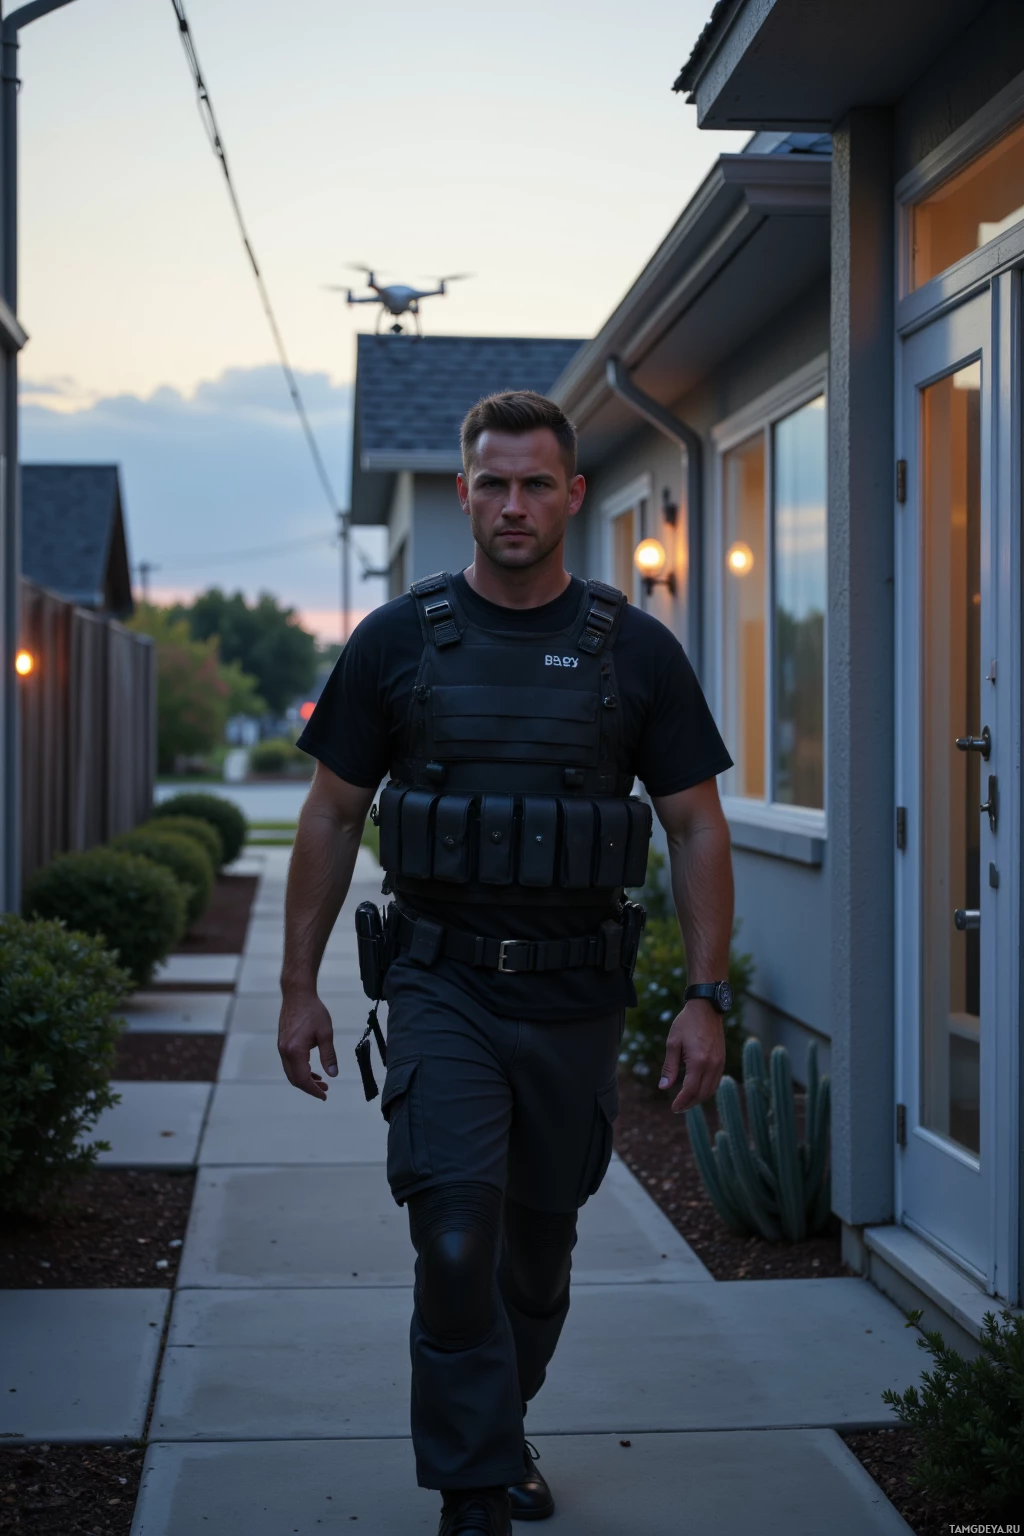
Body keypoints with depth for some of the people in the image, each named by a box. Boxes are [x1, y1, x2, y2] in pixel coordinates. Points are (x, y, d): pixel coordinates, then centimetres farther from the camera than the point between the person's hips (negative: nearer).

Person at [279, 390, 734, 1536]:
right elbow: (331, 815, 5)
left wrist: (706, 995, -5)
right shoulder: (397, 641, 1)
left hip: (577, 998, 2)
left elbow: (696, 828, 3)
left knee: (540, 1243, 15)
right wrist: (298, 988, 2)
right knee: (456, 1242, -12)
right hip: (444, 988, -1)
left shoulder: (637, 652, 2)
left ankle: (497, 1430, 38)